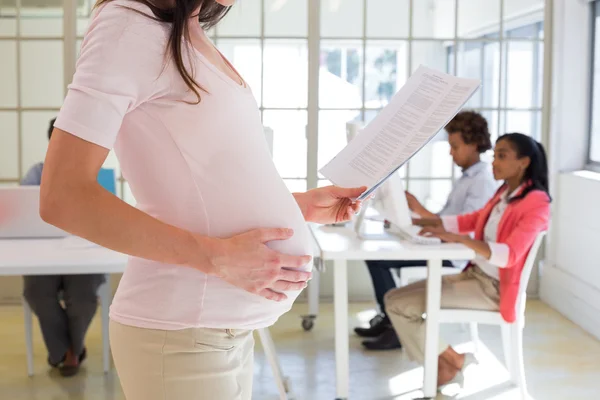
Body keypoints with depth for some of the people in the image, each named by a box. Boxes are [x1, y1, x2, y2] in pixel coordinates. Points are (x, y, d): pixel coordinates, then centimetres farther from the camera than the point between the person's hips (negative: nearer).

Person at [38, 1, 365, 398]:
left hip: (227, 323, 8)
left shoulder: (192, 38, 11)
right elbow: (63, 197, -19)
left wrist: (300, 205, 12)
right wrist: (216, 257, -21)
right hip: (184, 332, -8)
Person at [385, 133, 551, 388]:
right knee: (394, 298, -3)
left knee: (401, 304, -15)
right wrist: (416, 221, 8)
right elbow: (470, 221, 19)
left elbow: (508, 255, -27)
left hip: (493, 288, -9)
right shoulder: (504, 193, 11)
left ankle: (453, 360, 6)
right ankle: (445, 366, 1)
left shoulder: (536, 203, -16)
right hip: (474, 275, 9)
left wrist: (458, 239, -40)